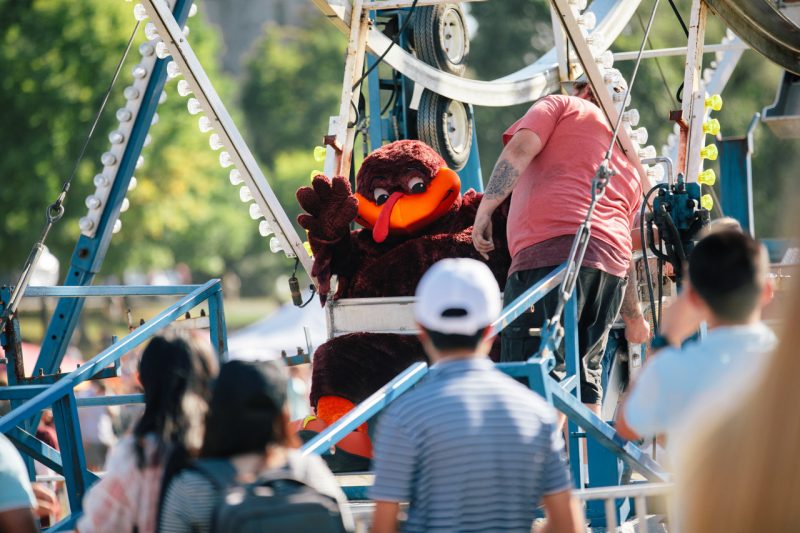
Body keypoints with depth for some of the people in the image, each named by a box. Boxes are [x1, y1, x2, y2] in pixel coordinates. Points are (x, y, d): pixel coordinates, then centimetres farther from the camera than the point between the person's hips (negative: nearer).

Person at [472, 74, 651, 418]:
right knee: (585, 376, 14)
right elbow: (627, 250, 32)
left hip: (550, 248, -7)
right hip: (611, 267, 7)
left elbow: (520, 149, -3)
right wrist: (633, 317, 40)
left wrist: (485, 210, -2)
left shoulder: (561, 106, 17)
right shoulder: (630, 163, 33)